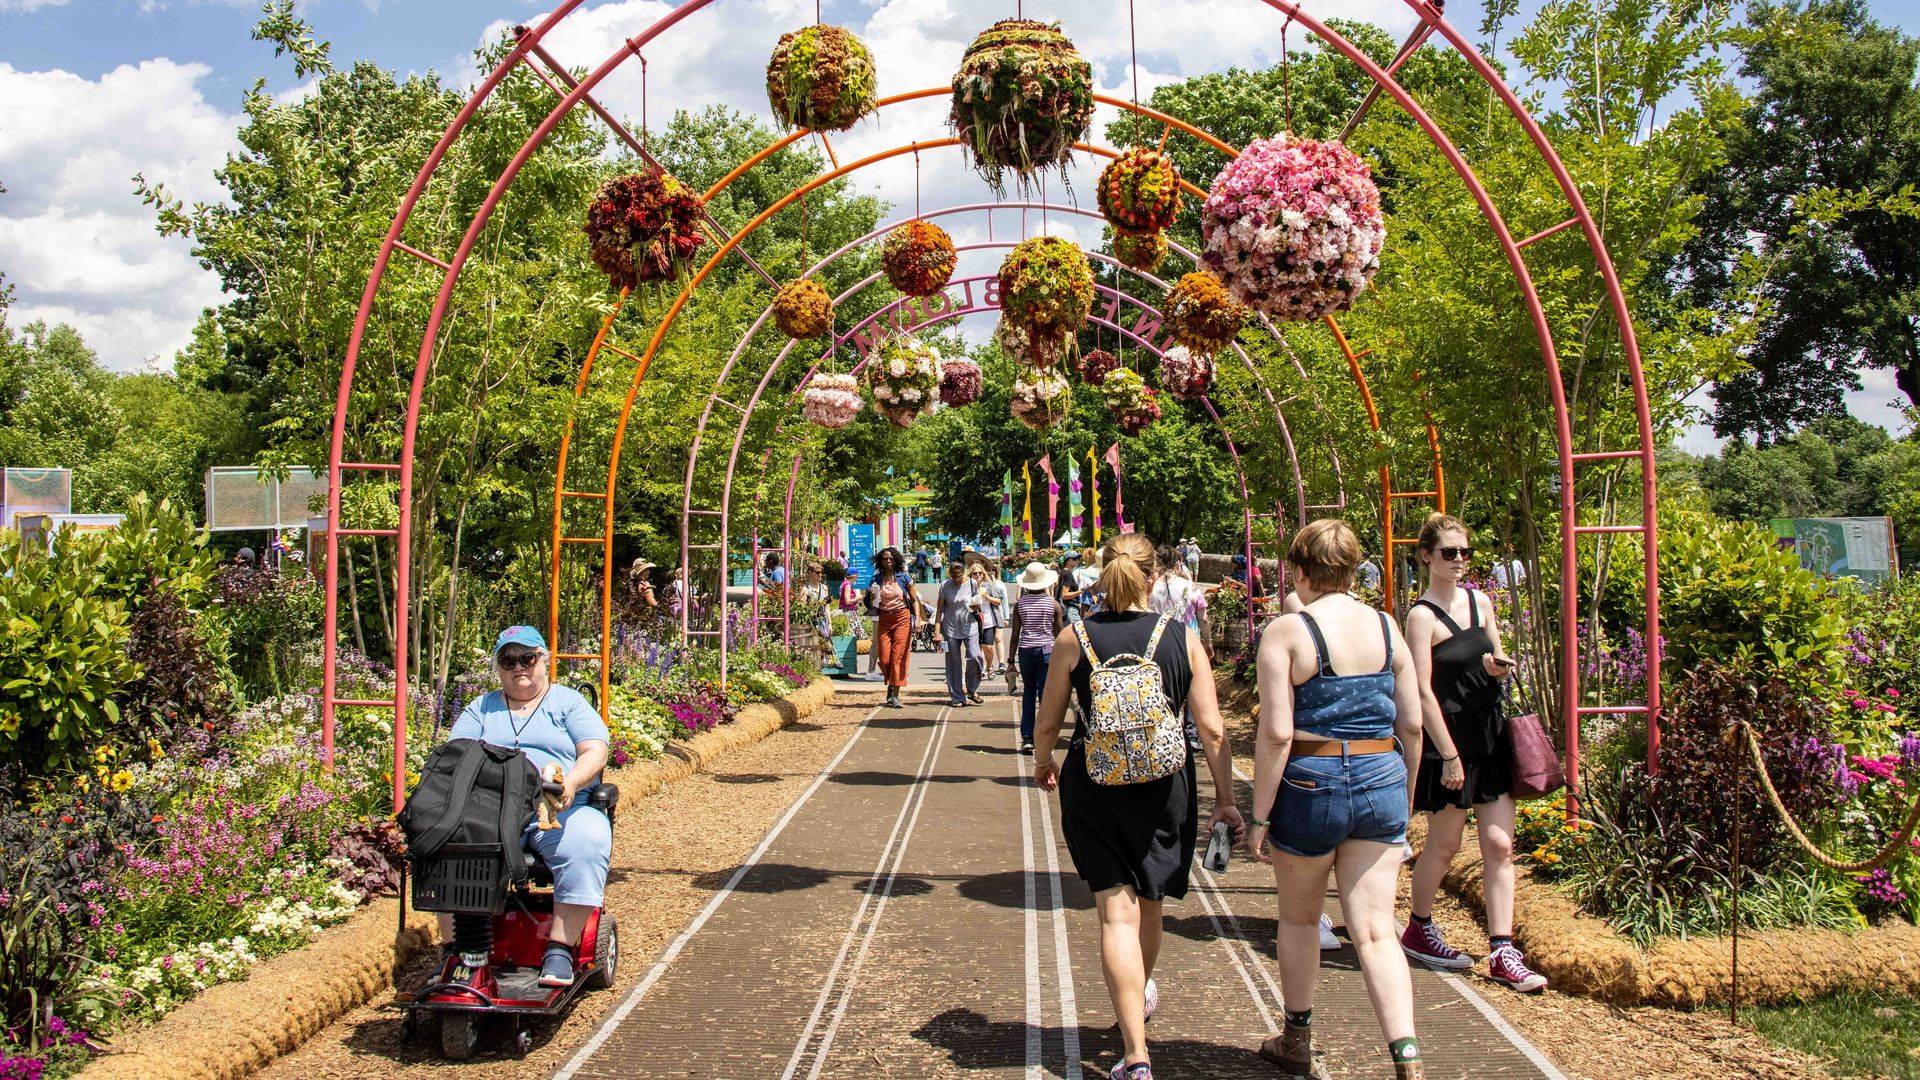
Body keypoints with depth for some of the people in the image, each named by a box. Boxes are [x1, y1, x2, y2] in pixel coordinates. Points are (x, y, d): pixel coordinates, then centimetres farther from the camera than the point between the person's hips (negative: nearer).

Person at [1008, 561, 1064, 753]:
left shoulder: (1020, 604, 0)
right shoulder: (1053, 604, -4)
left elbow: (1015, 635, 0)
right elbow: (1061, 634, 0)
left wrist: (1011, 661, 5)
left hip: (1025, 651, 2)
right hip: (1047, 650, -2)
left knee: (1028, 693, 15)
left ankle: (1027, 738, 10)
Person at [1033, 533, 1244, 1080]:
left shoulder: (1074, 639, -5)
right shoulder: (1182, 638, -4)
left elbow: (1047, 724, 2)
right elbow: (1211, 729, -5)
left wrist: (1043, 764, 23)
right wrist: (1224, 799, 5)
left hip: (1092, 786, -1)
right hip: (1164, 787, 2)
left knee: (1117, 912, -2)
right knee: (1149, 902, 22)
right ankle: (1141, 995, 48)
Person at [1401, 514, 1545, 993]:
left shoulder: (1480, 602, 8)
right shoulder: (1422, 615, -11)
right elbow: (1423, 689, -16)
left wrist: (1498, 667, -7)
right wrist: (1449, 755, -19)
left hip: (1491, 736, 6)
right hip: (1449, 738, -6)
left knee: (1499, 844, 2)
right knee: (1444, 844, 6)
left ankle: (1502, 953, 6)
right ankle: (1418, 930, 28)